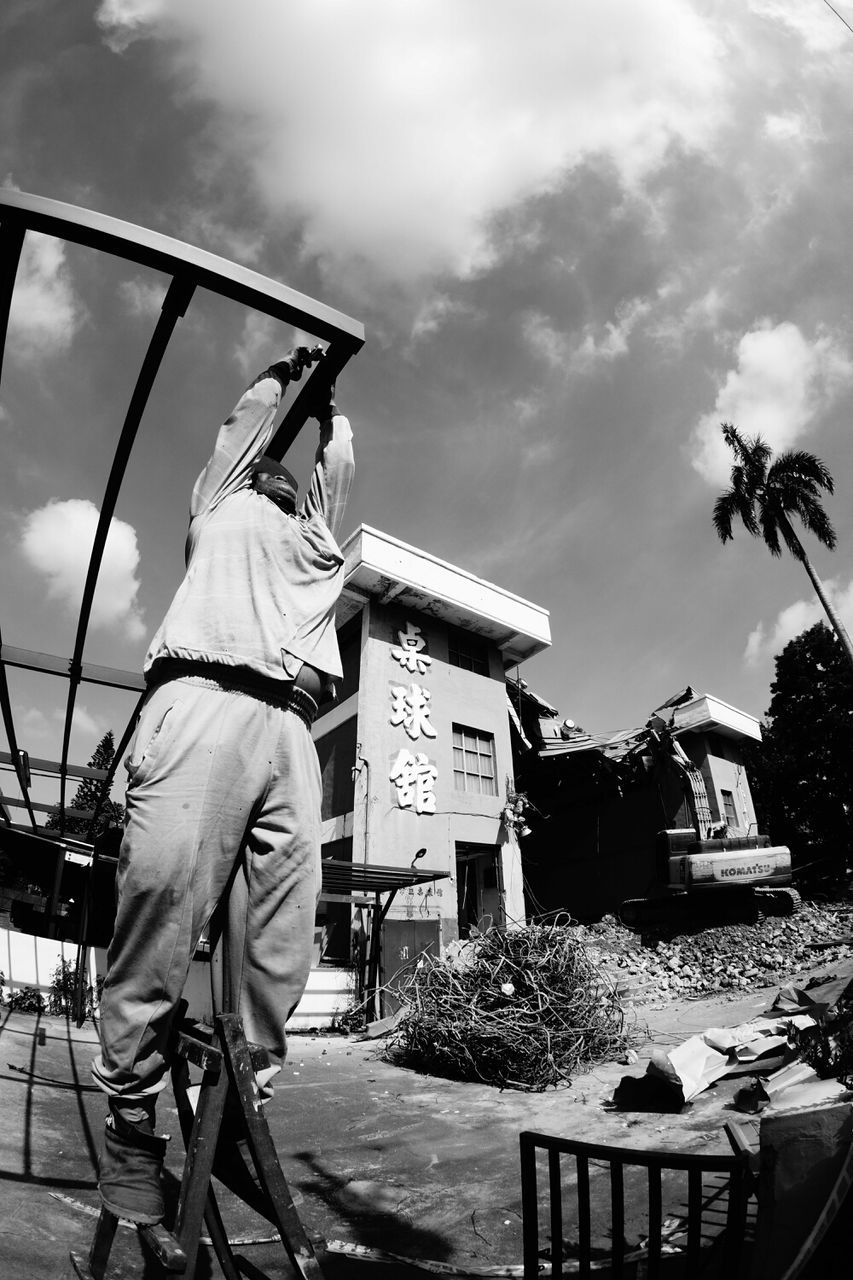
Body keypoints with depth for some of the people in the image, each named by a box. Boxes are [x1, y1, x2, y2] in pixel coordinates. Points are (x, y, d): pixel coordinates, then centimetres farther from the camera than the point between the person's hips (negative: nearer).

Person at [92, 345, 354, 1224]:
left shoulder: (316, 535, 37)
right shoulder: (219, 508, 29)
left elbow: (339, 459, 42)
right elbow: (247, 421, 35)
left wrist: (326, 397, 57)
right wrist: (285, 369, 51)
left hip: (288, 726, 4)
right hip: (205, 700, -3)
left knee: (278, 936, -6)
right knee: (161, 904, -12)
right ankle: (130, 1119, -2)